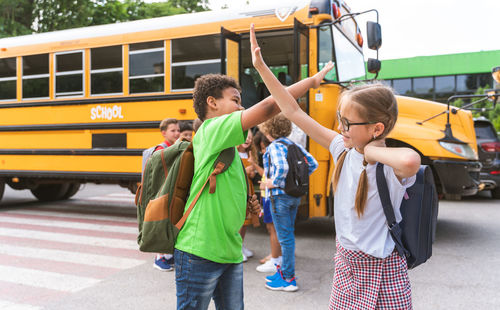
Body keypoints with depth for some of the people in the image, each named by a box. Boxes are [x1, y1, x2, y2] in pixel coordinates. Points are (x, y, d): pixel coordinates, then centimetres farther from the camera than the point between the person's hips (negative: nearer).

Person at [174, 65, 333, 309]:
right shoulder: (211, 129, -12)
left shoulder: (228, 147, 14)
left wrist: (247, 205, 3)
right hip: (200, 252, -9)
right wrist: (312, 81, -11)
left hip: (231, 252, 9)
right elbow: (268, 107, -21)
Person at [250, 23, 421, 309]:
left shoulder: (392, 167, -22)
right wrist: (262, 67, -6)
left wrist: (370, 150, -30)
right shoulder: (343, 149, -5)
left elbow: (411, 160, -49)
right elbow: (294, 112, -4)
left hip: (380, 272, -5)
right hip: (346, 263, 6)